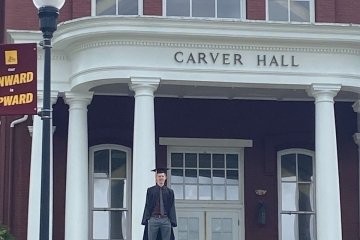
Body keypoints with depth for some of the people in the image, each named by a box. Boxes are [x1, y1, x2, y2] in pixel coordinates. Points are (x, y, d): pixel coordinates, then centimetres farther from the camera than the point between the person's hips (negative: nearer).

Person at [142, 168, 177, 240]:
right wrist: (146, 220, -4)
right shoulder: (150, 190, 9)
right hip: (153, 220, -1)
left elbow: (172, 207, 8)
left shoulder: (169, 191, 11)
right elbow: (147, 206, 6)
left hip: (166, 220, 1)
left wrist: (173, 222, -2)